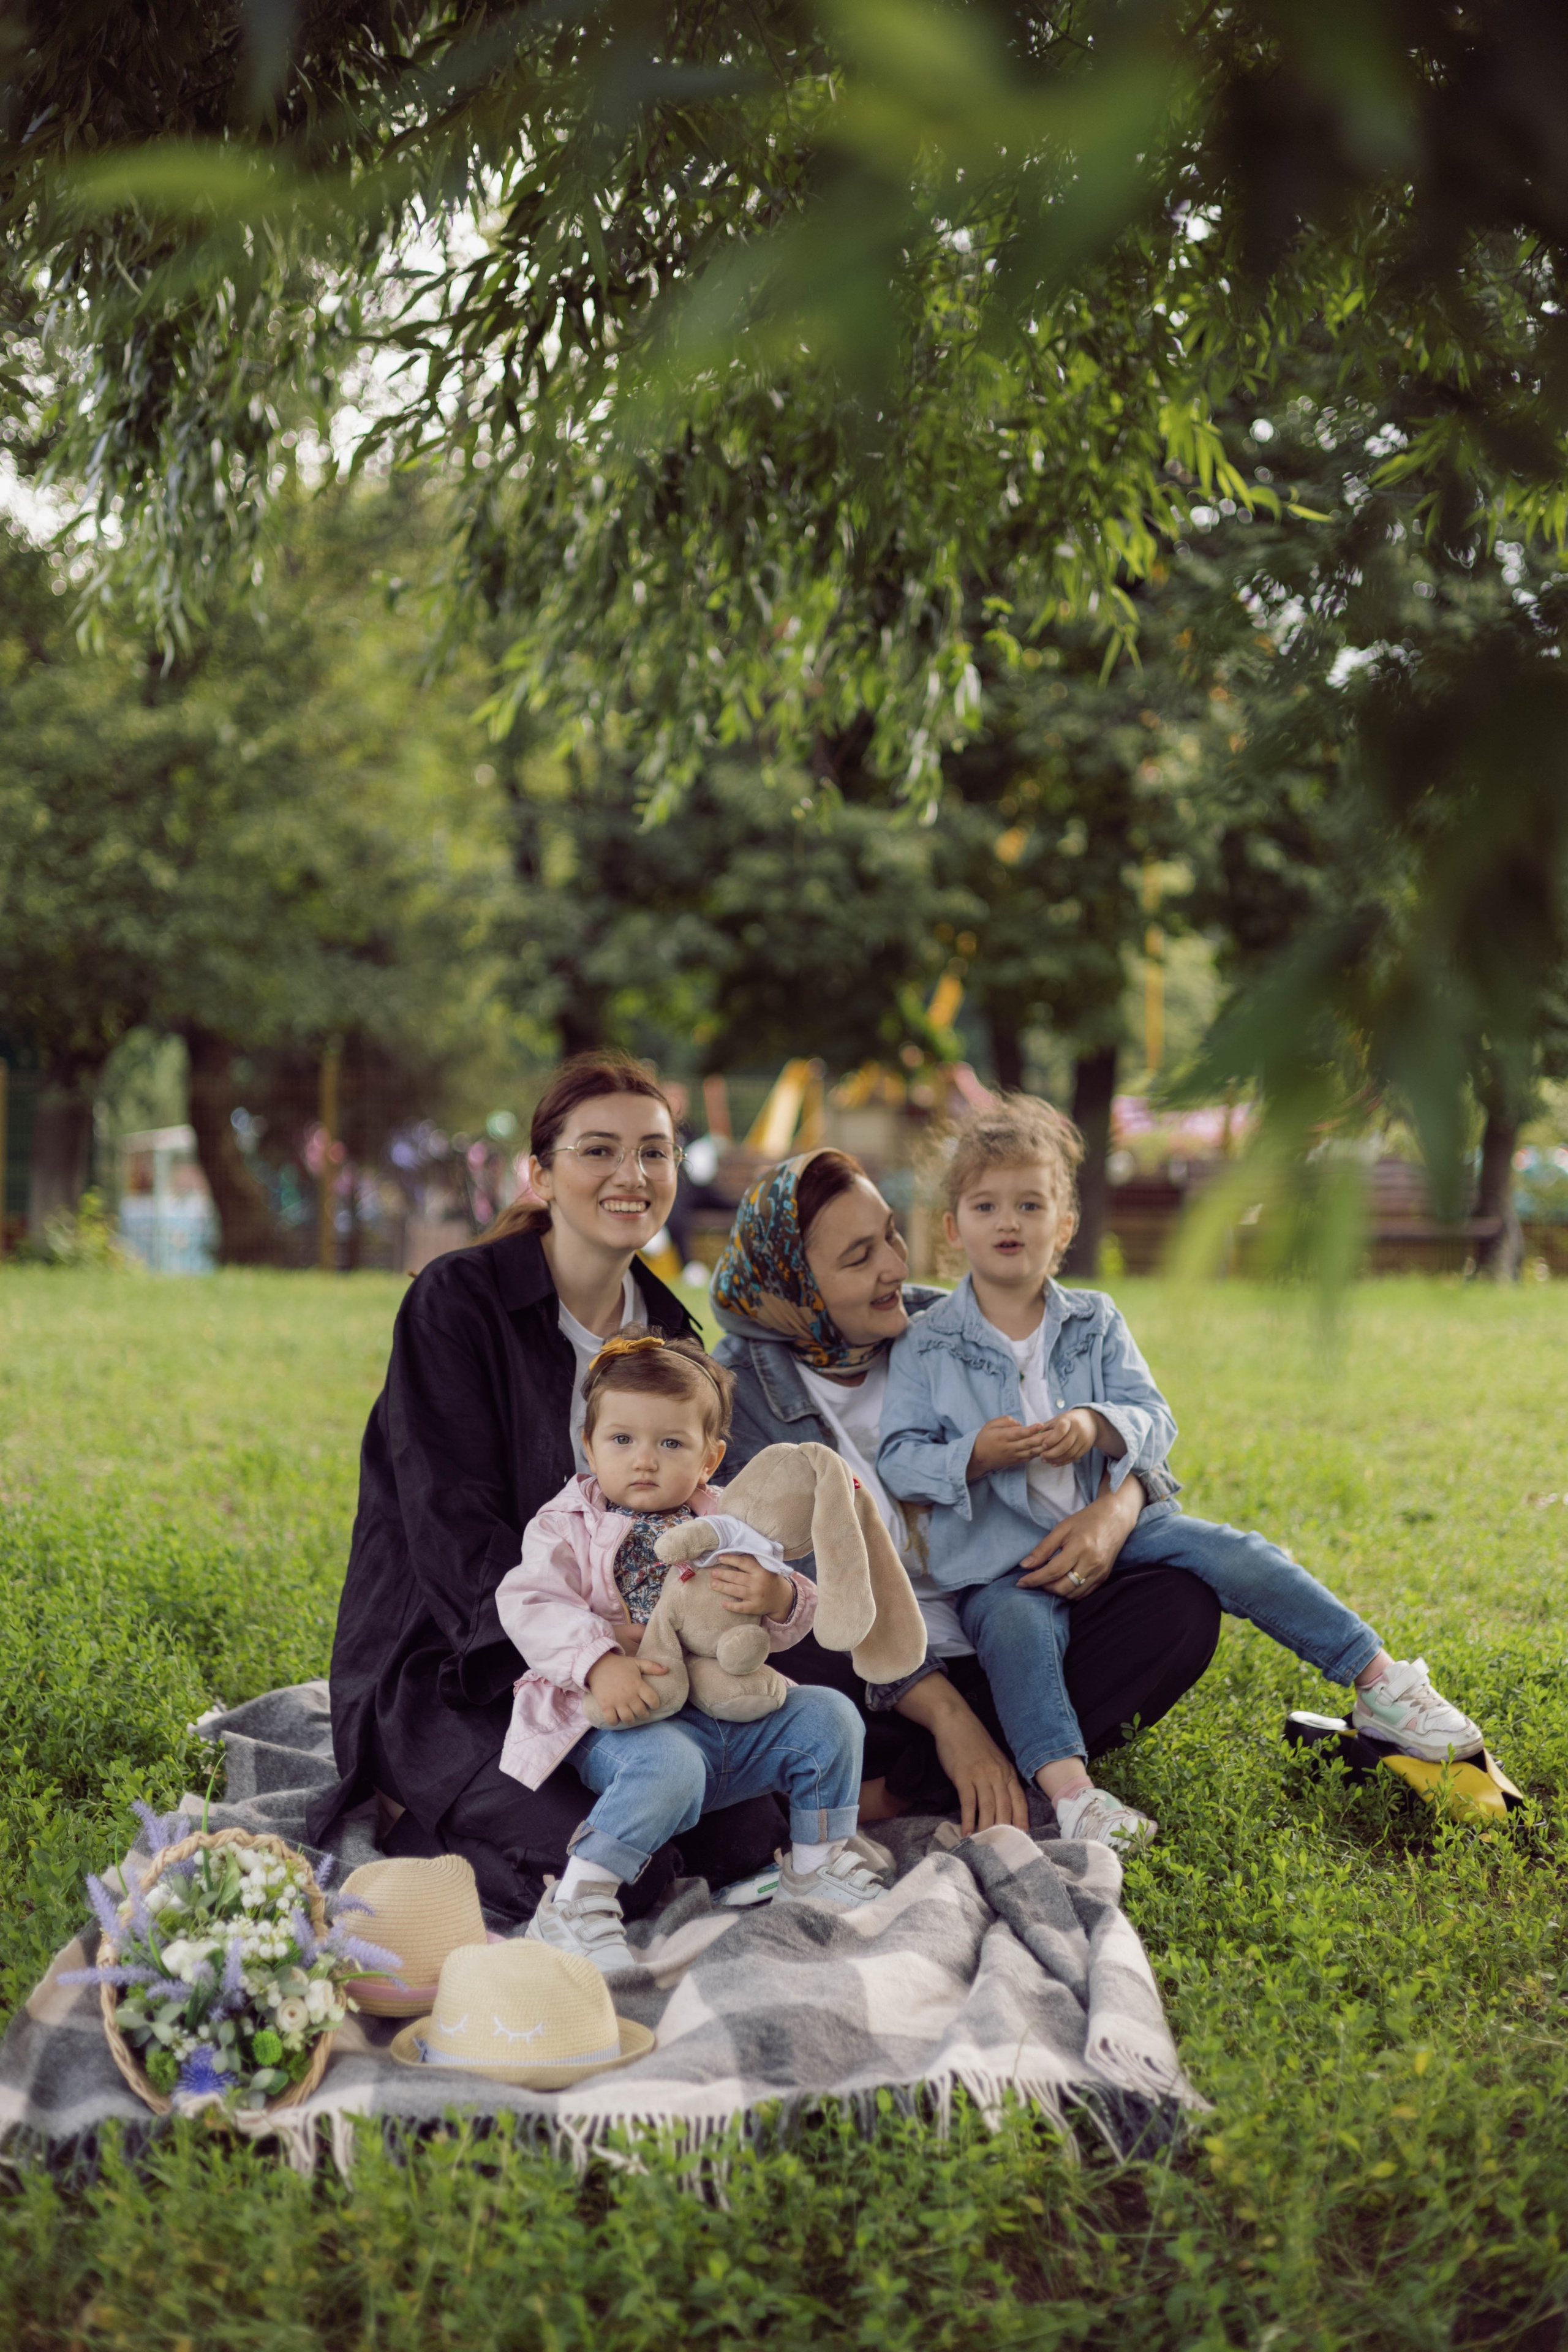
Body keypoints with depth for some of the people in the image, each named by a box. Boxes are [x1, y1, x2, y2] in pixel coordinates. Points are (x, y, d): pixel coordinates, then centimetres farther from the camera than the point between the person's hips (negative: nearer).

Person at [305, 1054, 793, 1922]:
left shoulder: (667, 1330, 8)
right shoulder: (458, 1299, -12)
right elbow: (454, 1527, -20)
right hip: (440, 1670, -6)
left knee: (747, 1837, -12)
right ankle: (410, 1819, 2)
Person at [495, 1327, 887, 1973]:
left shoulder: (727, 1527, 13)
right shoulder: (569, 1526, 3)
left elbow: (794, 1618, 9)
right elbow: (530, 1604, -13)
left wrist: (778, 1598, -19)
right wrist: (599, 1664, -29)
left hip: (731, 1710, 5)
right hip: (632, 1720, -5)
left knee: (828, 1715, -7)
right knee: (666, 1767, -36)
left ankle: (817, 1863, 10)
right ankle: (576, 1902, -27)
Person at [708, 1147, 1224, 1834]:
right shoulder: (736, 1395, -10)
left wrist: (1116, 1508, -14)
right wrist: (946, 1714, -26)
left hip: (1004, 1638, 6)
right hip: (869, 1676, -5)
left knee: (1181, 1607, -18)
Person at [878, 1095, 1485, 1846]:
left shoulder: (1095, 1323, 10)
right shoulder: (924, 1345, 1)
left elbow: (1155, 1422, 1)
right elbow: (900, 1460, -4)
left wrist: (1098, 1428, -22)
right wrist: (974, 1458, -23)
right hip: (999, 1556, -3)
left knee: (1237, 1556, -14)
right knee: (1016, 1625, -35)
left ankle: (1382, 1684, -5)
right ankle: (1068, 1790, -46)